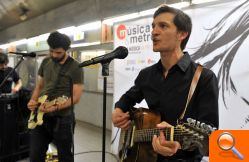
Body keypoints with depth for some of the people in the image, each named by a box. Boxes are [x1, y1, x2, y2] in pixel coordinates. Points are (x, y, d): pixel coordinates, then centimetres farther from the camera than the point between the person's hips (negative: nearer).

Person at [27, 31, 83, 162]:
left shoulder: (75, 67, -11)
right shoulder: (45, 62, 6)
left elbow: (76, 97, -15)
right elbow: (39, 86, 15)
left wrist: (55, 108, -26)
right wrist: (33, 100, -4)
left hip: (62, 119, -5)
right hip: (41, 116, 5)